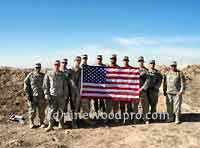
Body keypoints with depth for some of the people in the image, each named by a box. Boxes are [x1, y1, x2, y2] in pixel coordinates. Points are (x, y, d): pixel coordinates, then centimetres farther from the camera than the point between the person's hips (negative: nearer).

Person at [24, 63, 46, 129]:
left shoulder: (43, 76, 8)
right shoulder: (30, 75, 0)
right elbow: (26, 85, -1)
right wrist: (28, 95, -7)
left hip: (41, 96, 2)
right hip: (33, 96, -2)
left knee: (42, 111, 7)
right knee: (32, 110, 3)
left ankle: (41, 122, 20)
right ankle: (31, 123, 18)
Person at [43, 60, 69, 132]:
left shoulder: (62, 75, 9)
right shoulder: (48, 74, 3)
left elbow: (65, 85, 10)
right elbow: (45, 85, 2)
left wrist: (66, 95, 6)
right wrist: (46, 94, -5)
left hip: (61, 96, 2)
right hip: (52, 95, -2)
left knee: (61, 110, 7)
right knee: (51, 111, -2)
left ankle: (61, 125, 18)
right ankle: (50, 125, 7)